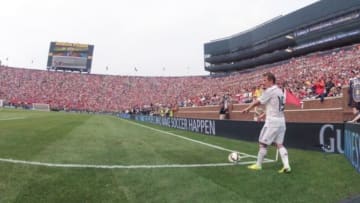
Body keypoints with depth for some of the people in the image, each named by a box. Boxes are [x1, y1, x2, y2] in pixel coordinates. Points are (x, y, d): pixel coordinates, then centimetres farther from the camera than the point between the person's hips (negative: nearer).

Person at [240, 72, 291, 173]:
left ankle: (258, 165, 13)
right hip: (281, 121, 8)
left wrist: (247, 108, 10)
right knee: (279, 144, 10)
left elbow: (257, 102, -4)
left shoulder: (270, 91, -12)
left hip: (272, 121, -8)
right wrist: (264, 114, 24)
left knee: (263, 143, 3)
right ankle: (286, 166, 3)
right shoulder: (280, 91, 14)